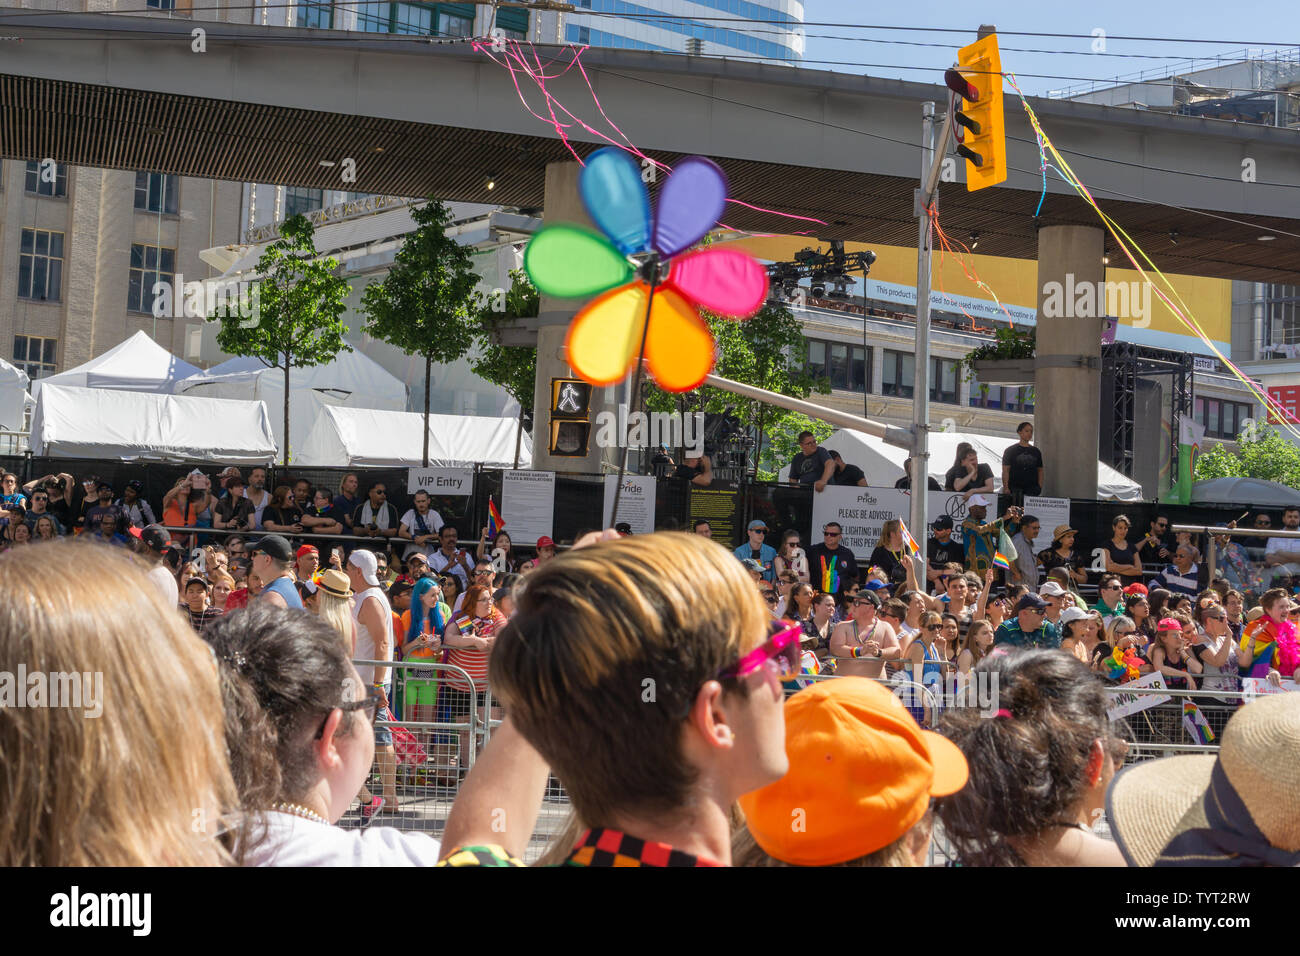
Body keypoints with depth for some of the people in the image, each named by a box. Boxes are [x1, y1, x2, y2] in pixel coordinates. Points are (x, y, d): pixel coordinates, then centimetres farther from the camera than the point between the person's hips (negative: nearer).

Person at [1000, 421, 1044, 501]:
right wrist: (1006, 488, -11)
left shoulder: (1036, 452, 17)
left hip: (1032, 490, 3)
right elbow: (1005, 470, 1)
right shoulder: (1010, 451, 6)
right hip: (1015, 490, -3)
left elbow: (1040, 470, 19)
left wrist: (1039, 487, 4)